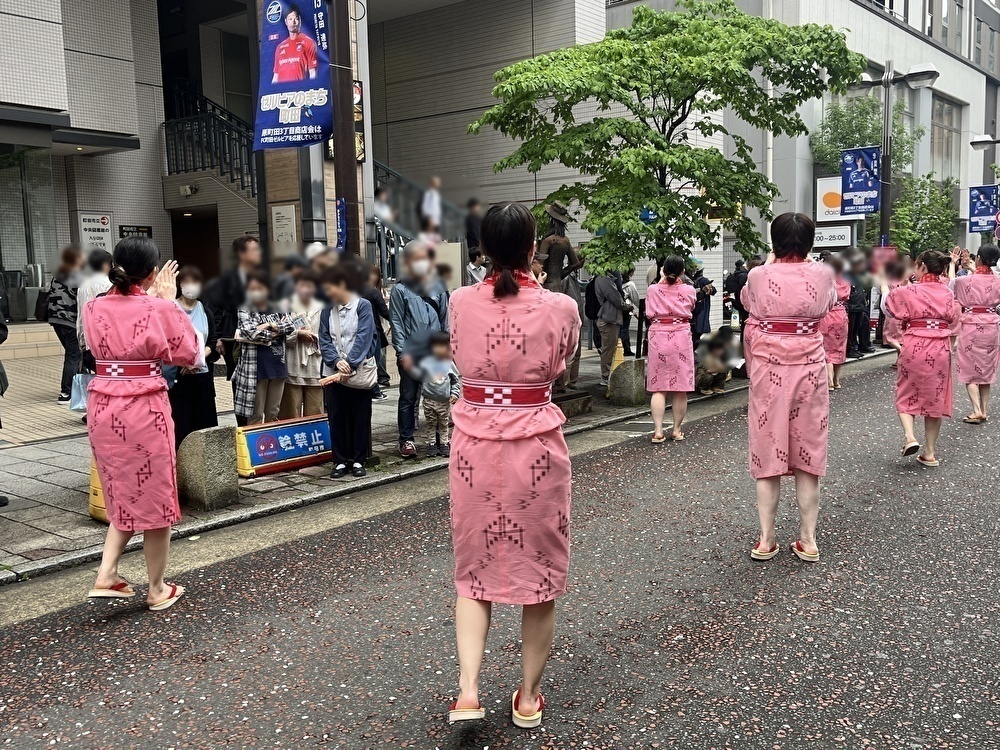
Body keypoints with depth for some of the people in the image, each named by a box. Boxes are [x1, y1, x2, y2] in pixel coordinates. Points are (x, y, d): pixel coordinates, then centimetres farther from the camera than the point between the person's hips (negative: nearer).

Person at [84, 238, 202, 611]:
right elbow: (190, 354, 0)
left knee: (123, 493, 22)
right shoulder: (161, 310, -12)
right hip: (145, 409, -5)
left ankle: (106, 575, 14)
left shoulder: (95, 308, 2)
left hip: (103, 407, 5)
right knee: (154, 497, 9)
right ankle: (157, 589, 20)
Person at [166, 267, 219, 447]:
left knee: (203, 426, 4)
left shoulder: (205, 310, 11)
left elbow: (213, 343, 7)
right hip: (177, 376, -4)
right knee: (180, 427, -6)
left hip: (202, 376, 4)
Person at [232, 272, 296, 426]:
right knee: (255, 416, -1)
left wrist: (270, 325, -12)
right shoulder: (244, 312, 0)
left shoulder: (277, 311, 13)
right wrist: (277, 331, -5)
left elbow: (291, 326, 0)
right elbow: (252, 333, -15)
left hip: (277, 367, 4)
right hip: (255, 369, -4)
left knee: (273, 415, 11)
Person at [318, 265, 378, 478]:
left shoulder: (363, 306, -5)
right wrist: (337, 361, -16)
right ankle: (340, 461, 13)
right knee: (336, 417, 4)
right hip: (333, 372, 3)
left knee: (360, 417, 4)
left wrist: (350, 365, -20)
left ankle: (358, 460, 14)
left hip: (359, 371, -3)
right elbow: (324, 340, 2)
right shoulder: (328, 311, 8)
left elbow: (363, 338, -12)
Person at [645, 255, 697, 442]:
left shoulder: (653, 290, -4)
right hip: (681, 337, 0)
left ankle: (658, 431, -6)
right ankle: (676, 430, 13)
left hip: (658, 337, 0)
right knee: (680, 389, 7)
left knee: (658, 388, 2)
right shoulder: (689, 290, -3)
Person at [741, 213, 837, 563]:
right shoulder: (822, 274, -5)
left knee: (768, 454, 6)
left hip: (768, 370, -1)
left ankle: (765, 540, 11)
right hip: (809, 368, 1)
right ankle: (807, 540, 15)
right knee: (808, 454, 9)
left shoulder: (758, 276, -8)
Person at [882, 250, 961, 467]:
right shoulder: (948, 294, 5)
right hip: (940, 349, 4)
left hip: (914, 347, -4)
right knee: (935, 398, 11)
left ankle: (909, 436, -11)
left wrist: (884, 288, 24)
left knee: (906, 396, 12)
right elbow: (953, 326, 12)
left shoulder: (909, 292, -7)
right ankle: (930, 453, 15)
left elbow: (888, 308, 11)